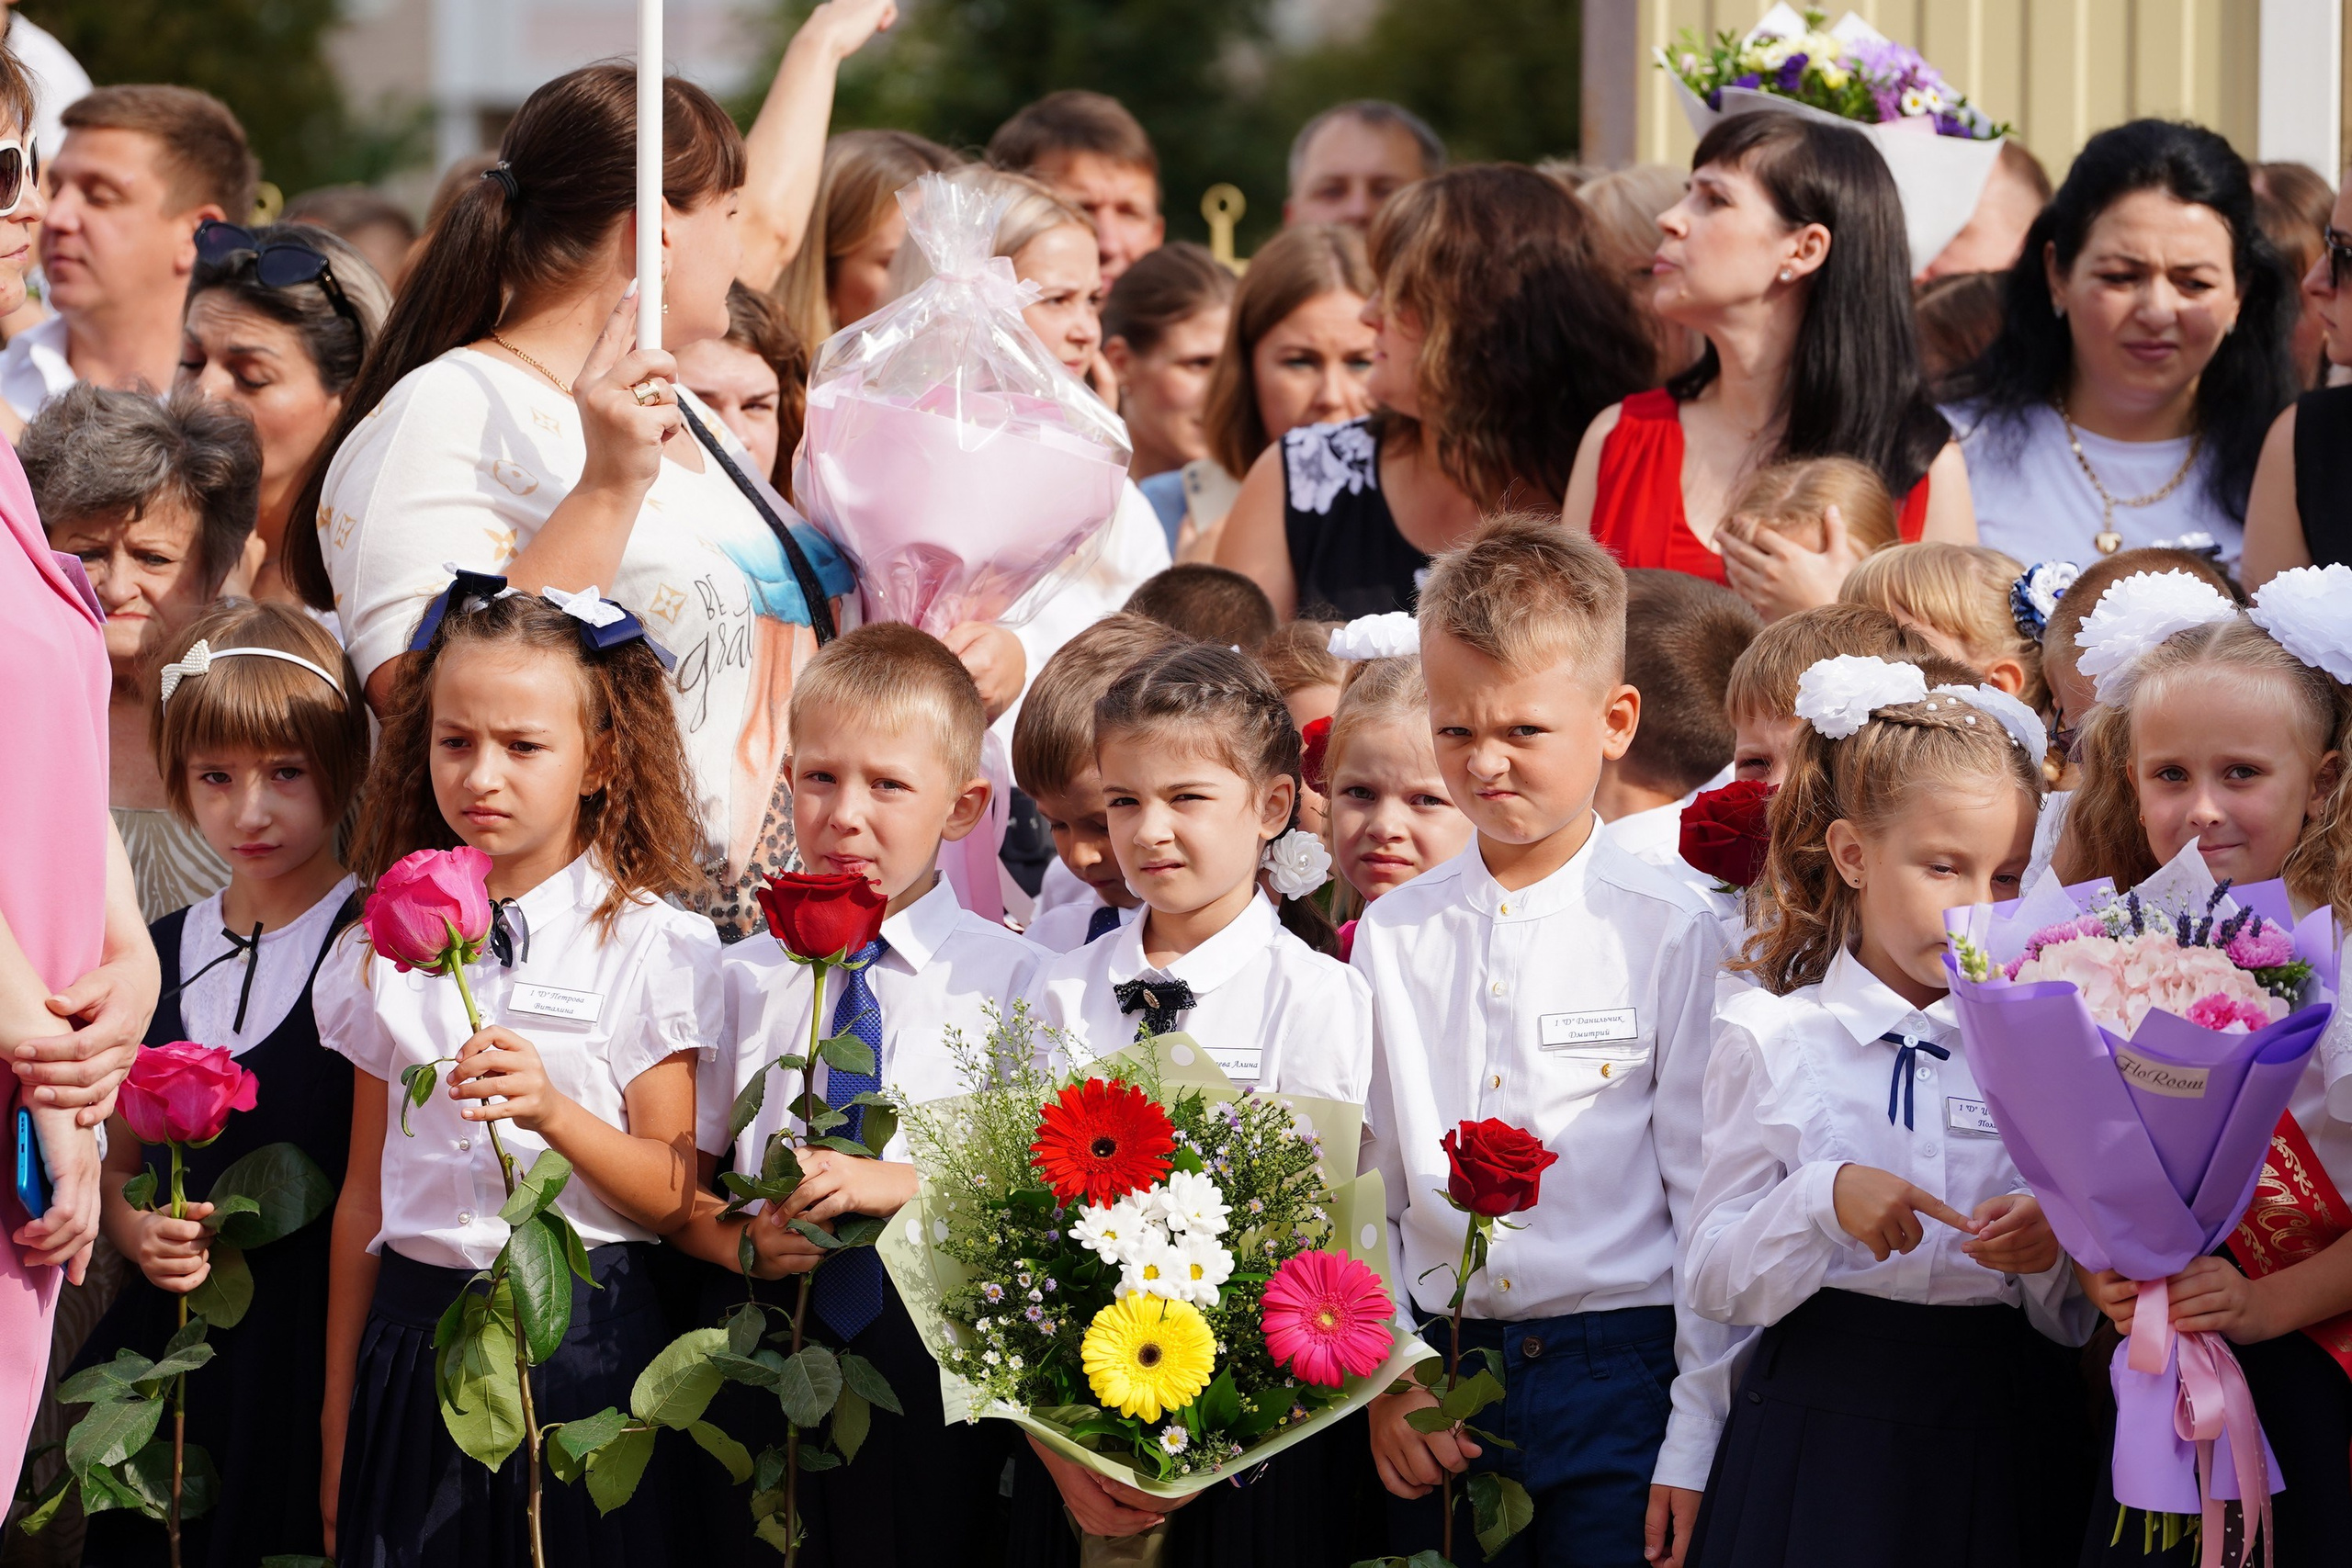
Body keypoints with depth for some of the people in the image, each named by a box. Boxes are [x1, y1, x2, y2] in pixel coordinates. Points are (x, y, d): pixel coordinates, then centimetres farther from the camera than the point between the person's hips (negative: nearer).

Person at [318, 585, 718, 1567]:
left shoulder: (650, 946, -2)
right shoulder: (392, 951, 9)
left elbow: (672, 1194, -5)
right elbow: (364, 1196, 12)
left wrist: (553, 1113, -24)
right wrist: (336, 1422, 12)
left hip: (581, 1345, -3)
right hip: (415, 1331, 3)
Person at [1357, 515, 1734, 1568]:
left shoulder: (1672, 934, -3)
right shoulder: (1393, 935, 9)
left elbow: (1713, 1197, -4)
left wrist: (1696, 1446, -7)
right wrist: (1384, 1380, 0)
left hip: (1619, 1380, -3)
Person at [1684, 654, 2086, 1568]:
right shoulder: (1771, 1039, 3)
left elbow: (2078, 1323, 8)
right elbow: (1715, 1284, -2)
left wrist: (2052, 1254, -14)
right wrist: (1821, 1202, -18)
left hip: (2000, 1440, 1)